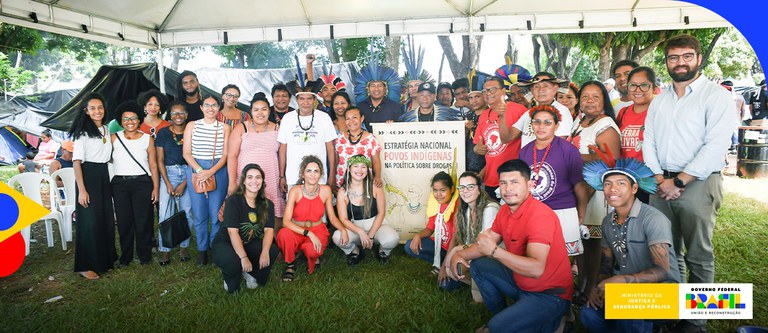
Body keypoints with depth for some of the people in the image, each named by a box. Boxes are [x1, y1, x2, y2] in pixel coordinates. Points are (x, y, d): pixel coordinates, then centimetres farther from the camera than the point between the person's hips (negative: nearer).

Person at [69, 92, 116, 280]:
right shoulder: (82, 132, -9)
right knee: (90, 221, -4)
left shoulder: (106, 129, 11)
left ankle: (105, 260, 24)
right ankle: (86, 266, 8)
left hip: (104, 176, 7)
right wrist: (81, 190, -18)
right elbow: (76, 161, -13)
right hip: (88, 177, -7)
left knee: (107, 219, 10)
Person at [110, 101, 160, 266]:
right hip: (119, 184, 1)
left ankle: (144, 255, 15)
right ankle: (126, 255, 21)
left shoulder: (147, 138, 4)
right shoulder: (114, 138, 6)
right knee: (124, 221, 6)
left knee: (143, 220, 0)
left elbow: (153, 165, 3)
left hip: (142, 183, -1)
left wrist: (156, 188, 0)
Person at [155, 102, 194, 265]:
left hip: (188, 174, 0)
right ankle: (165, 250, 4)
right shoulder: (163, 133, 5)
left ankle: (183, 247, 14)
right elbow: (160, 160, 3)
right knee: (165, 213, -5)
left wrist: (184, 184, -7)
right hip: (168, 173, 0)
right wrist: (168, 183, -5)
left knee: (187, 212, 0)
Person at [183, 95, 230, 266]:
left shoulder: (224, 127, 6)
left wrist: (211, 171, -12)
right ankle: (202, 249, 16)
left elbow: (225, 154, 2)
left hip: (218, 171, 0)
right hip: (195, 170, 1)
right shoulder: (192, 125, 7)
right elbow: (186, 152, 2)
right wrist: (199, 170, -12)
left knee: (216, 213, -1)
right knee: (199, 214, 3)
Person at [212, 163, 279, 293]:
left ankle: (251, 273, 5)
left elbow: (269, 230, -11)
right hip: (225, 244, -4)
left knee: (273, 250, -25)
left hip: (250, 244, 4)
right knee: (233, 261, -37)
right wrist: (243, 258, -34)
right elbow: (232, 232, -23)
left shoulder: (267, 204, -1)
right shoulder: (233, 201, -15)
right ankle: (231, 280, 2)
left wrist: (265, 252, -31)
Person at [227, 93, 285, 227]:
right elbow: (231, 156, 0)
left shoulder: (277, 129, 12)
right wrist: (232, 183, -6)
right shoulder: (241, 129, 6)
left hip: (271, 182, 1)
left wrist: (282, 178, 4)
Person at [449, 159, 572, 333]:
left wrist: (494, 251, -33)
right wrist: (459, 255, -6)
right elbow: (488, 244, 11)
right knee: (478, 265, 8)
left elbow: (536, 269, -36)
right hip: (521, 282, 8)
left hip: (549, 295, -8)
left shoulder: (540, 215, -27)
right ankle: (502, 315, 18)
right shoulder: (506, 210, 0)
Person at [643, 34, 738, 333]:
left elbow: (715, 146, -14)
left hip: (698, 182, -5)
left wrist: (678, 181, -15)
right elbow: (648, 142, 9)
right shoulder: (659, 100, 14)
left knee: (698, 255, 2)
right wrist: (660, 179, -4)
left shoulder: (716, 96, -4)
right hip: (661, 183, 5)